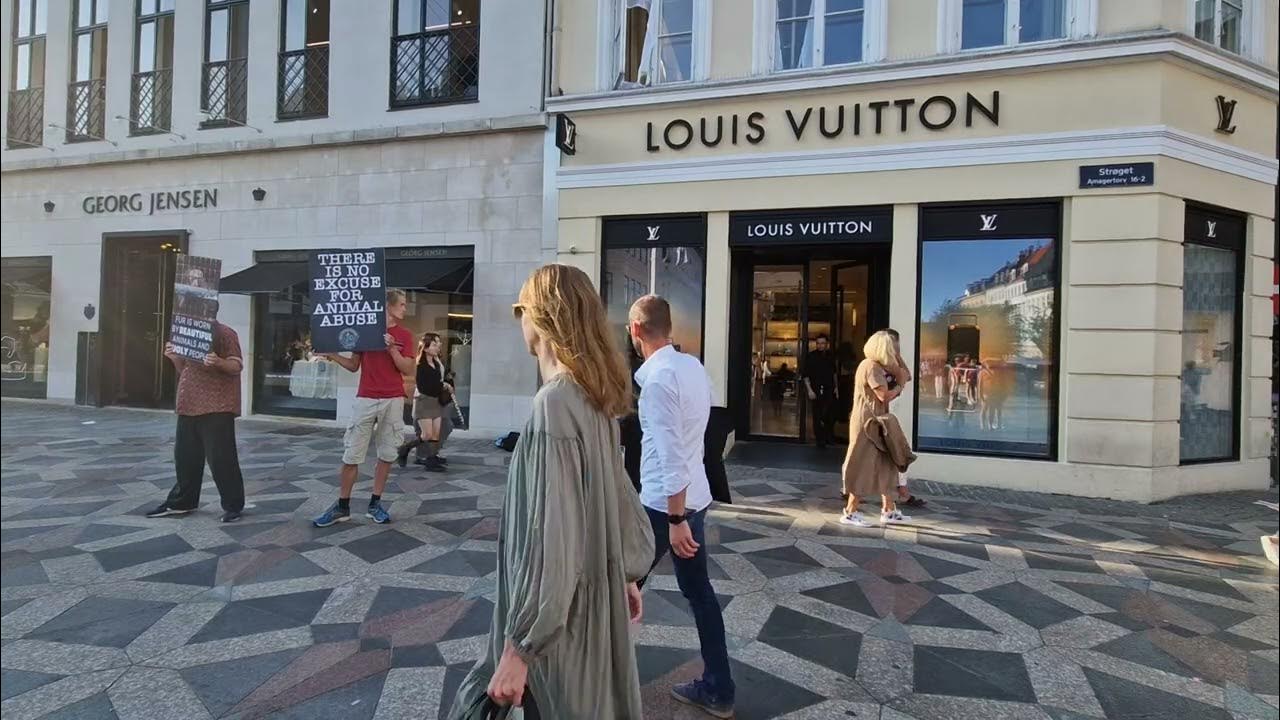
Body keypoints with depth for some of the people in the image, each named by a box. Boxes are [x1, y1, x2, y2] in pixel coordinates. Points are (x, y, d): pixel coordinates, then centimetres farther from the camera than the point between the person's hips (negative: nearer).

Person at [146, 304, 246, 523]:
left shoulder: (225, 334, -6)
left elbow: (237, 365, -12)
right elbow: (184, 369, 23)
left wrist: (218, 362, -32)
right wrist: (174, 357, 2)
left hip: (216, 406, -8)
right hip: (189, 404, 8)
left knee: (221, 458, -8)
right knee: (185, 456, 13)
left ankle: (233, 505, 0)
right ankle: (181, 502, 25)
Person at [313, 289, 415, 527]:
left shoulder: (404, 335, 5)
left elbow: (408, 370, -3)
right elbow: (354, 365, 10)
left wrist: (392, 348, -14)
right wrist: (333, 356, -6)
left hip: (393, 400, 0)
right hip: (365, 400, 0)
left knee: (387, 454, 3)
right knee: (351, 455, 0)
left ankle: (375, 504, 14)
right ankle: (342, 507, 10)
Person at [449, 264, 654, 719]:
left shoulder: (555, 401, -24)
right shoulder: (595, 396, 4)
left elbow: (550, 532, -26)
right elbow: (619, 492, 12)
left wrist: (519, 647, -21)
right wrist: (627, 573, 21)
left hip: (560, 612, -8)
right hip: (590, 592, 8)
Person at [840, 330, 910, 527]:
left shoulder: (875, 366, 14)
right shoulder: (871, 366, -18)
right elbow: (884, 395, -19)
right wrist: (899, 389, -4)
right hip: (867, 422, -10)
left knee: (885, 466, 13)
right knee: (863, 466, -5)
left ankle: (888, 511, 20)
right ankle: (850, 512, 2)